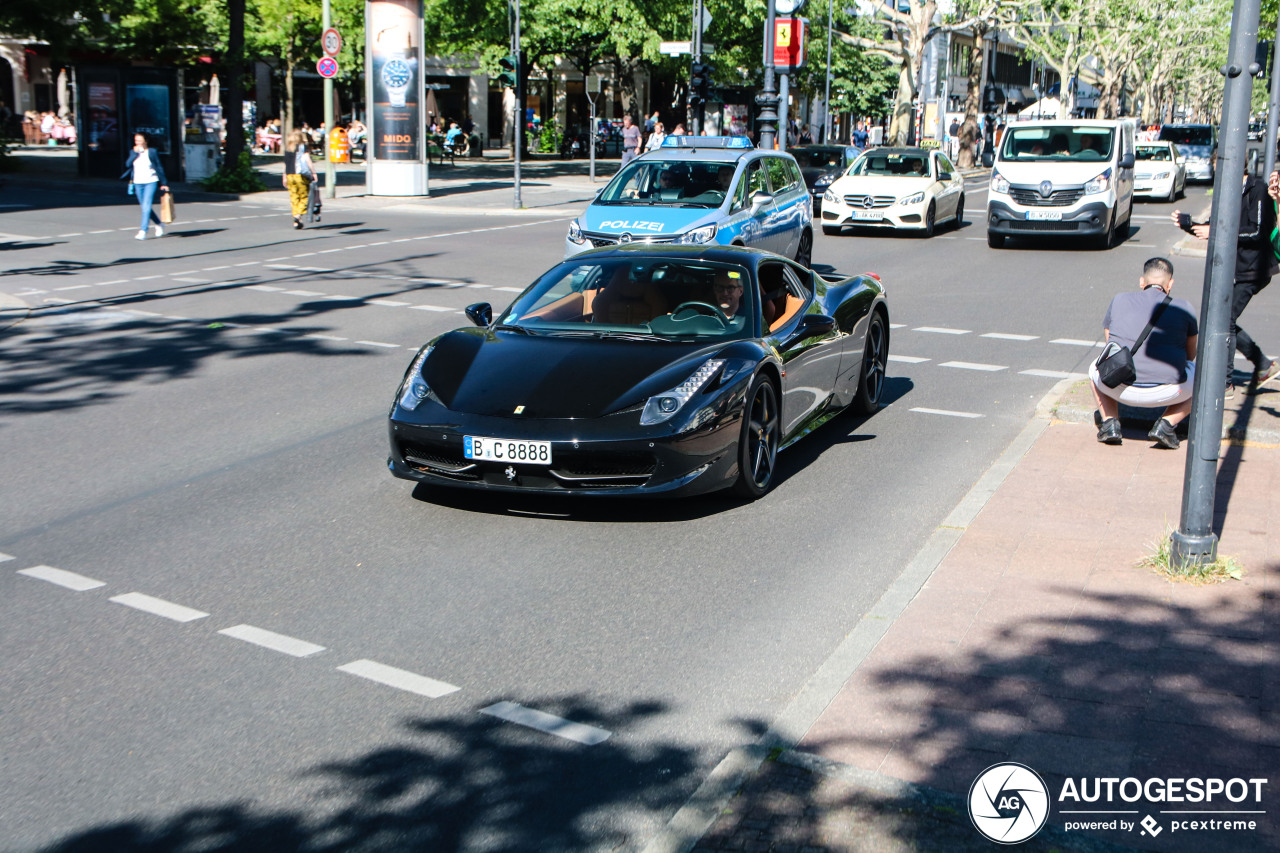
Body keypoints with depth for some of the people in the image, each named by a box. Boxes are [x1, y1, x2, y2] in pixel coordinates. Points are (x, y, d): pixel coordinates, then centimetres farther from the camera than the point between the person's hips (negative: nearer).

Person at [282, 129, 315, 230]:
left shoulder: (287, 148, 12)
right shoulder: (303, 147, -1)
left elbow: (285, 163, 16)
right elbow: (307, 160, -11)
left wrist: (285, 177, 23)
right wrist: (313, 172, -10)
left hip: (289, 176, 4)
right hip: (301, 175, -4)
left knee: (294, 198, 8)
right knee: (304, 197, 3)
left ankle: (296, 221, 4)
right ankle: (298, 215, -19)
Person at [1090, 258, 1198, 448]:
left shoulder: (1119, 300, 14)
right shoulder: (1184, 308, 10)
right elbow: (1190, 355, 25)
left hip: (1119, 388, 2)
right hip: (1167, 392, -1)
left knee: (1096, 368, 35)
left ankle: (1110, 422, 12)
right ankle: (1166, 424, 7)